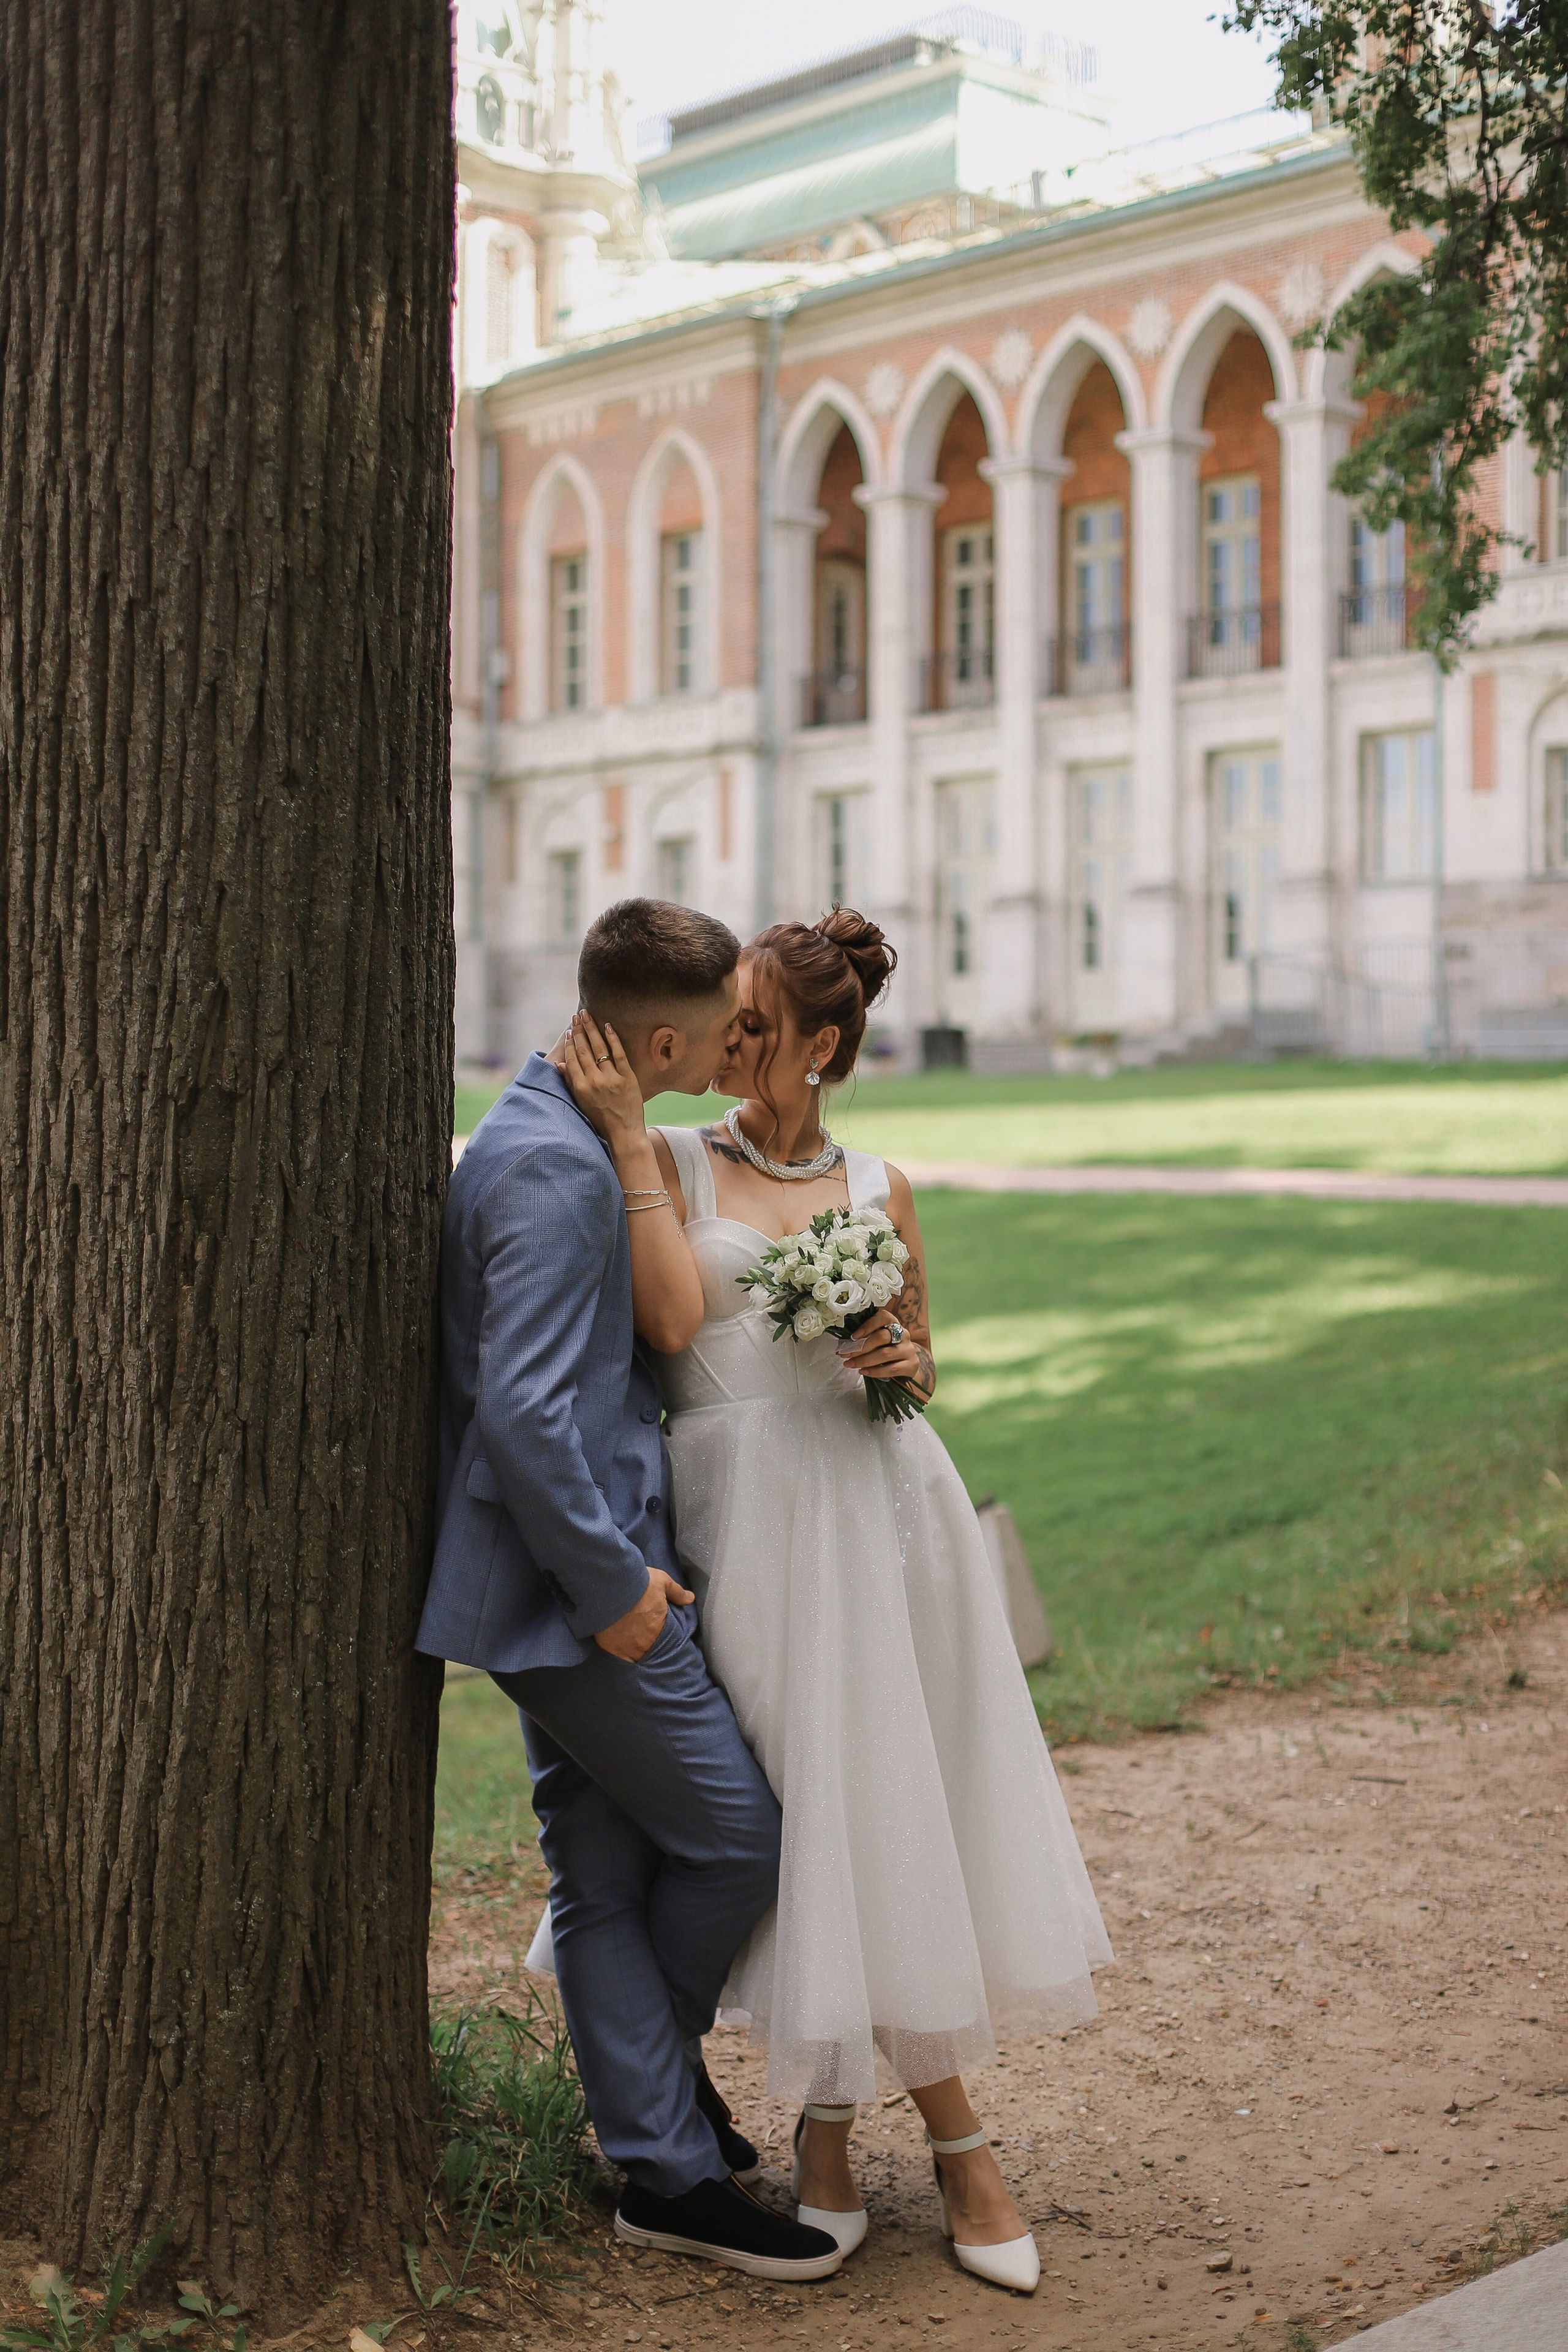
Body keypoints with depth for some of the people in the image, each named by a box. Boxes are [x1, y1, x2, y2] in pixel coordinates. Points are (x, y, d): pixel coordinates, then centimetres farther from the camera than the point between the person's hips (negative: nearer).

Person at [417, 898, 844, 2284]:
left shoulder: (570, 1137, 12)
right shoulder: (555, 1167, -21)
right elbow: (522, 1411, -26)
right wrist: (613, 1583, -18)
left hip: (580, 1574, 10)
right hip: (581, 1583, -10)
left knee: (607, 1881, 13)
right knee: (738, 1832, 3)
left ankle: (669, 2172, 23)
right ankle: (661, 2057, 28)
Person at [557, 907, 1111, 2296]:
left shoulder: (879, 1191, 11)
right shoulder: (676, 1163, 5)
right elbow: (671, 1317, -12)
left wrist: (904, 1360, -3)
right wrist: (629, 1137, -12)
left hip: (880, 1503, 2)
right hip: (746, 1510, -2)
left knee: (898, 1798, 2)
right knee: (802, 1807, 0)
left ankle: (833, 2130, 19)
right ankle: (956, 2140, 15)